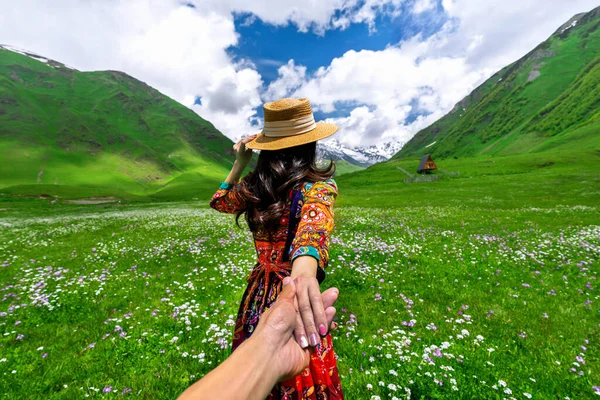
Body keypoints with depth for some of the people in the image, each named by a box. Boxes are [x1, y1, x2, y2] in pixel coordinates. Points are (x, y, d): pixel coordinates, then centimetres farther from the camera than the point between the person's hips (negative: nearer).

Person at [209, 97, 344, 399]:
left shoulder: (251, 187, -6)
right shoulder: (318, 187, -19)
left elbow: (219, 201, 14)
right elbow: (313, 225, -41)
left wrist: (240, 161, 10)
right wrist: (304, 270, -60)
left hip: (258, 293, 4)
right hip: (292, 292, -4)